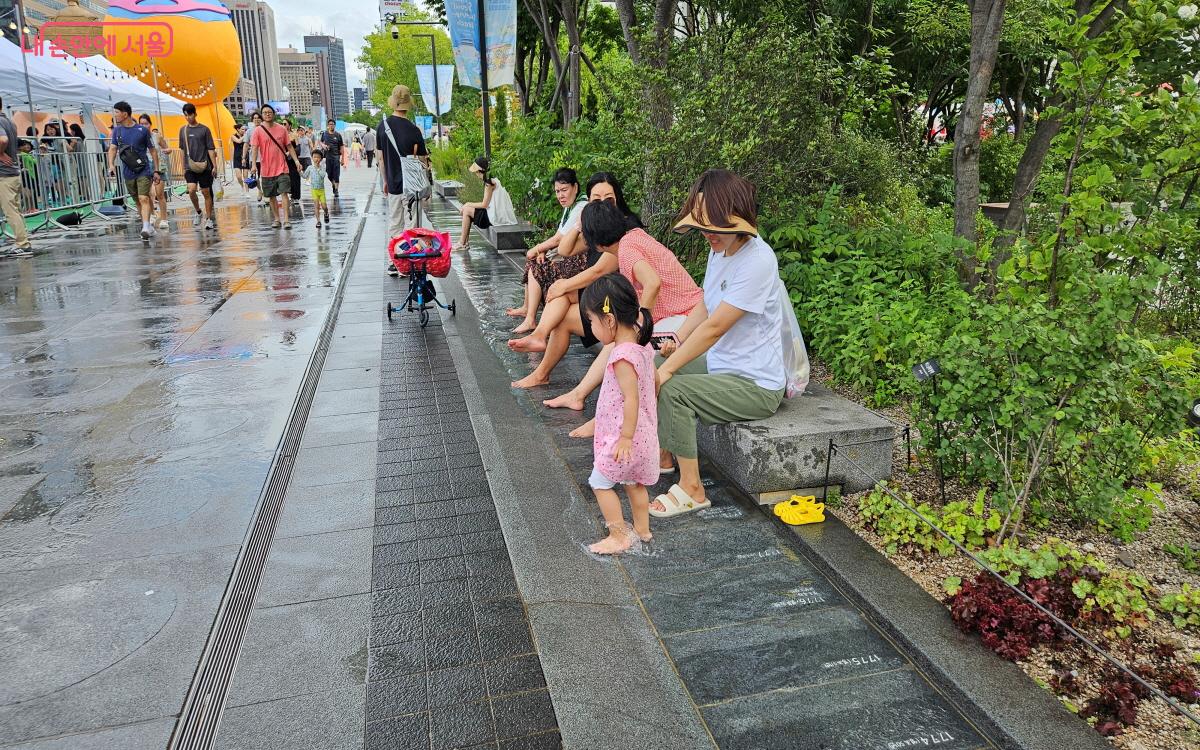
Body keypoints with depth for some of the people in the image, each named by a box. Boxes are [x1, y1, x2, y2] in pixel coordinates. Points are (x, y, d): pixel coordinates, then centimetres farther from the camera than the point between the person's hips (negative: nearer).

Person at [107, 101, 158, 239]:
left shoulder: (142, 130, -3)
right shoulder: (117, 130, 6)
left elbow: (153, 150, 2)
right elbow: (113, 149, 2)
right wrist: (111, 164, -16)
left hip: (144, 170, -5)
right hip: (128, 172, 5)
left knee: (144, 199, -17)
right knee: (137, 201, 11)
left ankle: (145, 228, -26)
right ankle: (148, 227, 21)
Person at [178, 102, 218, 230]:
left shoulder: (204, 129, -1)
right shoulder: (183, 130, 9)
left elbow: (211, 149, -1)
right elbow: (183, 150, 15)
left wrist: (215, 166, -6)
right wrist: (183, 168, 14)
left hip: (204, 167, -2)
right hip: (190, 167, 2)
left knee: (206, 192, 1)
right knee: (191, 190, -14)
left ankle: (208, 219, 10)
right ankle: (197, 212, 9)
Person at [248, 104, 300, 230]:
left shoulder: (282, 129, 4)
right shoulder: (258, 131, -1)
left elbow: (289, 146, 10)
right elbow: (254, 148, -7)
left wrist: (296, 160, 3)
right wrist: (254, 164, -19)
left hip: (281, 167, 0)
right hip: (266, 169, 1)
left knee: (284, 192, -10)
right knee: (271, 195, 8)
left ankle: (286, 219, -10)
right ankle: (277, 219, 19)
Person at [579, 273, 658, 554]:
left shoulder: (622, 356, -26)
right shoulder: (641, 346, 2)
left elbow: (631, 398, -28)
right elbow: (654, 383, 13)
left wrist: (626, 437, -22)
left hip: (624, 436, -9)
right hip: (644, 433, 9)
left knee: (600, 482, 7)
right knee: (634, 482, 23)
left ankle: (619, 536, 14)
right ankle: (642, 529, 36)